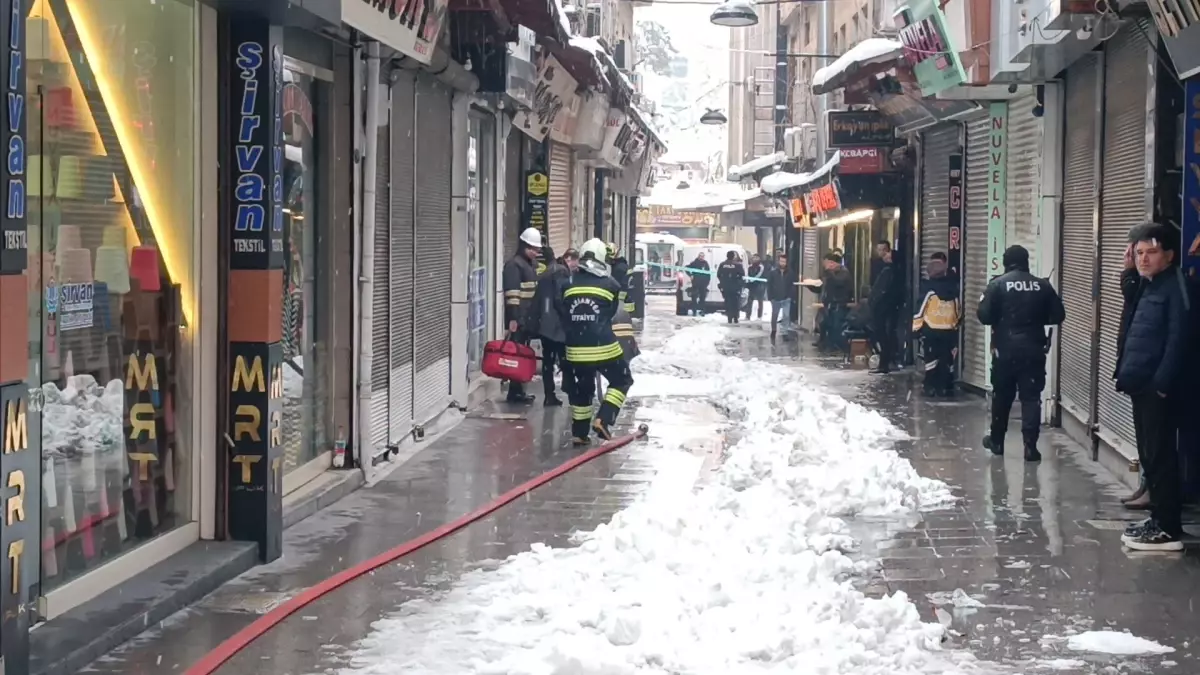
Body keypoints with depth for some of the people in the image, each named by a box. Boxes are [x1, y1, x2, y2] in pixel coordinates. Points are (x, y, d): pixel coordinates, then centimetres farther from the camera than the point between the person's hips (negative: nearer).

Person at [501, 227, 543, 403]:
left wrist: (535, 315, 23)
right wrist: (513, 318, -24)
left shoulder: (530, 264, 18)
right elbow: (512, 293, -19)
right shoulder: (514, 264, -11)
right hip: (518, 318, -9)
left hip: (528, 317, 9)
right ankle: (515, 391, -5)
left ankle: (518, 389, 18)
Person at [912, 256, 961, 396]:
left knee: (931, 358, 2)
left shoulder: (928, 286, -10)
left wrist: (916, 327, -4)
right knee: (947, 359, 8)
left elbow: (921, 307, -11)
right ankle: (945, 387, 9)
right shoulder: (953, 285, 6)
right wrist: (956, 322, 28)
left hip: (931, 329, -4)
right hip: (950, 329, 4)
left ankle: (930, 387, 1)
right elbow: (958, 309, 14)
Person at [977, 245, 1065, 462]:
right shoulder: (1043, 286, 1)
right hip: (1034, 349, 1)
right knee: (1031, 397, 1)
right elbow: (1058, 315, 5)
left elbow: (984, 316, -11)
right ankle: (1030, 446, -7)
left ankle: (997, 441, 26)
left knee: (1002, 395, 15)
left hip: (1005, 349, 0)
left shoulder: (998, 284, -6)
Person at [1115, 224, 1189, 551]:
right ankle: (1158, 519, 22)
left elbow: (1177, 339, -17)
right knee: (1148, 454, 14)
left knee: (1160, 455, -8)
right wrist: (1125, 374, 12)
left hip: (1157, 387, -9)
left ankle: (1169, 529, -5)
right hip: (1141, 385, 9)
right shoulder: (1146, 287, 18)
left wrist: (1161, 382, -21)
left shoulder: (1175, 288, -10)